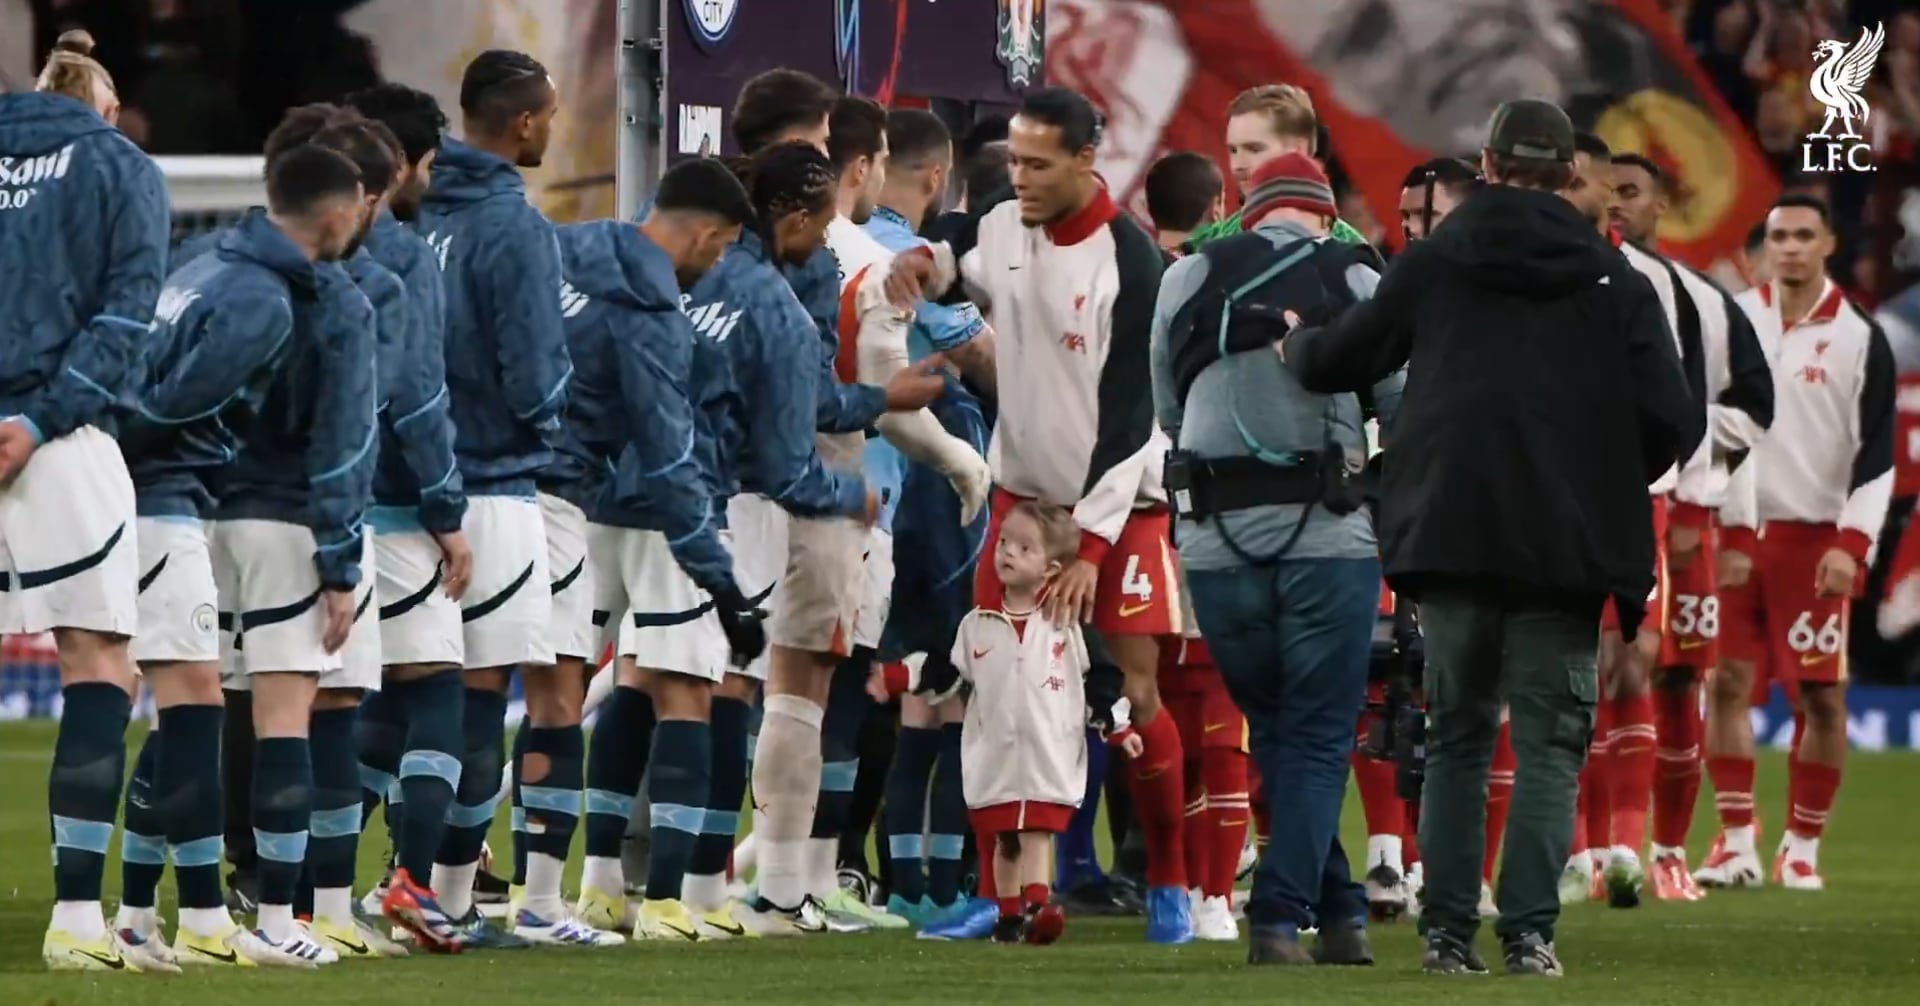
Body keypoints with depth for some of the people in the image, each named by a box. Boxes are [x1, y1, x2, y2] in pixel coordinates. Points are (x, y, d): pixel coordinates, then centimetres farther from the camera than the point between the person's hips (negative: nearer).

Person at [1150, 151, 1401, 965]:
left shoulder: (1187, 279, 8)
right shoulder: (1357, 283, 2)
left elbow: (1167, 412, 14)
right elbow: (1409, 411, 0)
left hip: (1215, 539, 2)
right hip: (1328, 538, -2)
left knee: (1273, 734, 16)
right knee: (1318, 738, 5)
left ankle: (1337, 910, 19)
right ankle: (1280, 917, -4)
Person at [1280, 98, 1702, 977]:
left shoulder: (1433, 262, 6)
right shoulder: (1613, 281, 2)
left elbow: (1339, 362, 16)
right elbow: (1673, 422, -5)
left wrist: (1294, 344, 38)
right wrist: (1616, 478, 15)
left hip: (1449, 537, 2)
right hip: (1565, 542, -2)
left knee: (1455, 735, 12)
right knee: (1548, 741, 4)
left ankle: (1448, 931, 7)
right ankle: (1529, 931, -7)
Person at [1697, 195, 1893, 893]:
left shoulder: (1859, 339, 1)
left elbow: (1877, 456, -1)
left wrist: (1851, 545, -12)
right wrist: (1724, 534, 1)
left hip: (1812, 539, -2)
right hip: (1732, 536, 2)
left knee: (1822, 698, -4)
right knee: (1726, 685, -4)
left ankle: (1801, 847, 6)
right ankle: (1737, 844, 1)